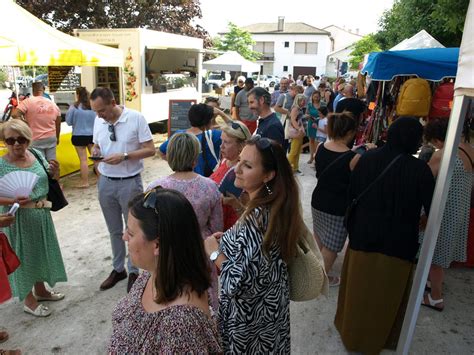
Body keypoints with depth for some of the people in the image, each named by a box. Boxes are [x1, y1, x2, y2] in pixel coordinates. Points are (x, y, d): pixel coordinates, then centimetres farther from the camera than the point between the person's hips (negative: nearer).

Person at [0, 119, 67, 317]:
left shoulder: (36, 154, -1)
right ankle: (29, 301, 30)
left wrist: (55, 172, -10)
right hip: (19, 218, -6)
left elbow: (51, 180, 10)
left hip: (41, 213, 6)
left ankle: (40, 290, 43)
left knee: (41, 252, 20)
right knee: (24, 256, 10)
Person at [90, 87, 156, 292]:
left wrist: (124, 156, -23)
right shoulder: (98, 121, 2)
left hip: (130, 183, -4)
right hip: (105, 183, 5)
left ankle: (134, 272, 28)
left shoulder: (136, 118, -13)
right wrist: (95, 151, -8)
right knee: (114, 230, 18)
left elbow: (150, 150, -12)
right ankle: (118, 269, 36)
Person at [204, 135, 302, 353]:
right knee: (266, 346, 29)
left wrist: (214, 252, -19)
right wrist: (229, 240, 1)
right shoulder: (278, 206, -7)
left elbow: (241, 281, -33)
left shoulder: (257, 217, -33)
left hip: (251, 313, -7)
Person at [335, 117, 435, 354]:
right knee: (387, 294, 19)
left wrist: (352, 228, 10)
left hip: (363, 236, 3)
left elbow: (351, 195, -1)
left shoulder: (367, 159, -7)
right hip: (399, 242, -2)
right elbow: (432, 209, -10)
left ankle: (351, 332, 42)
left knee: (359, 288, 22)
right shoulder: (419, 169, -16)